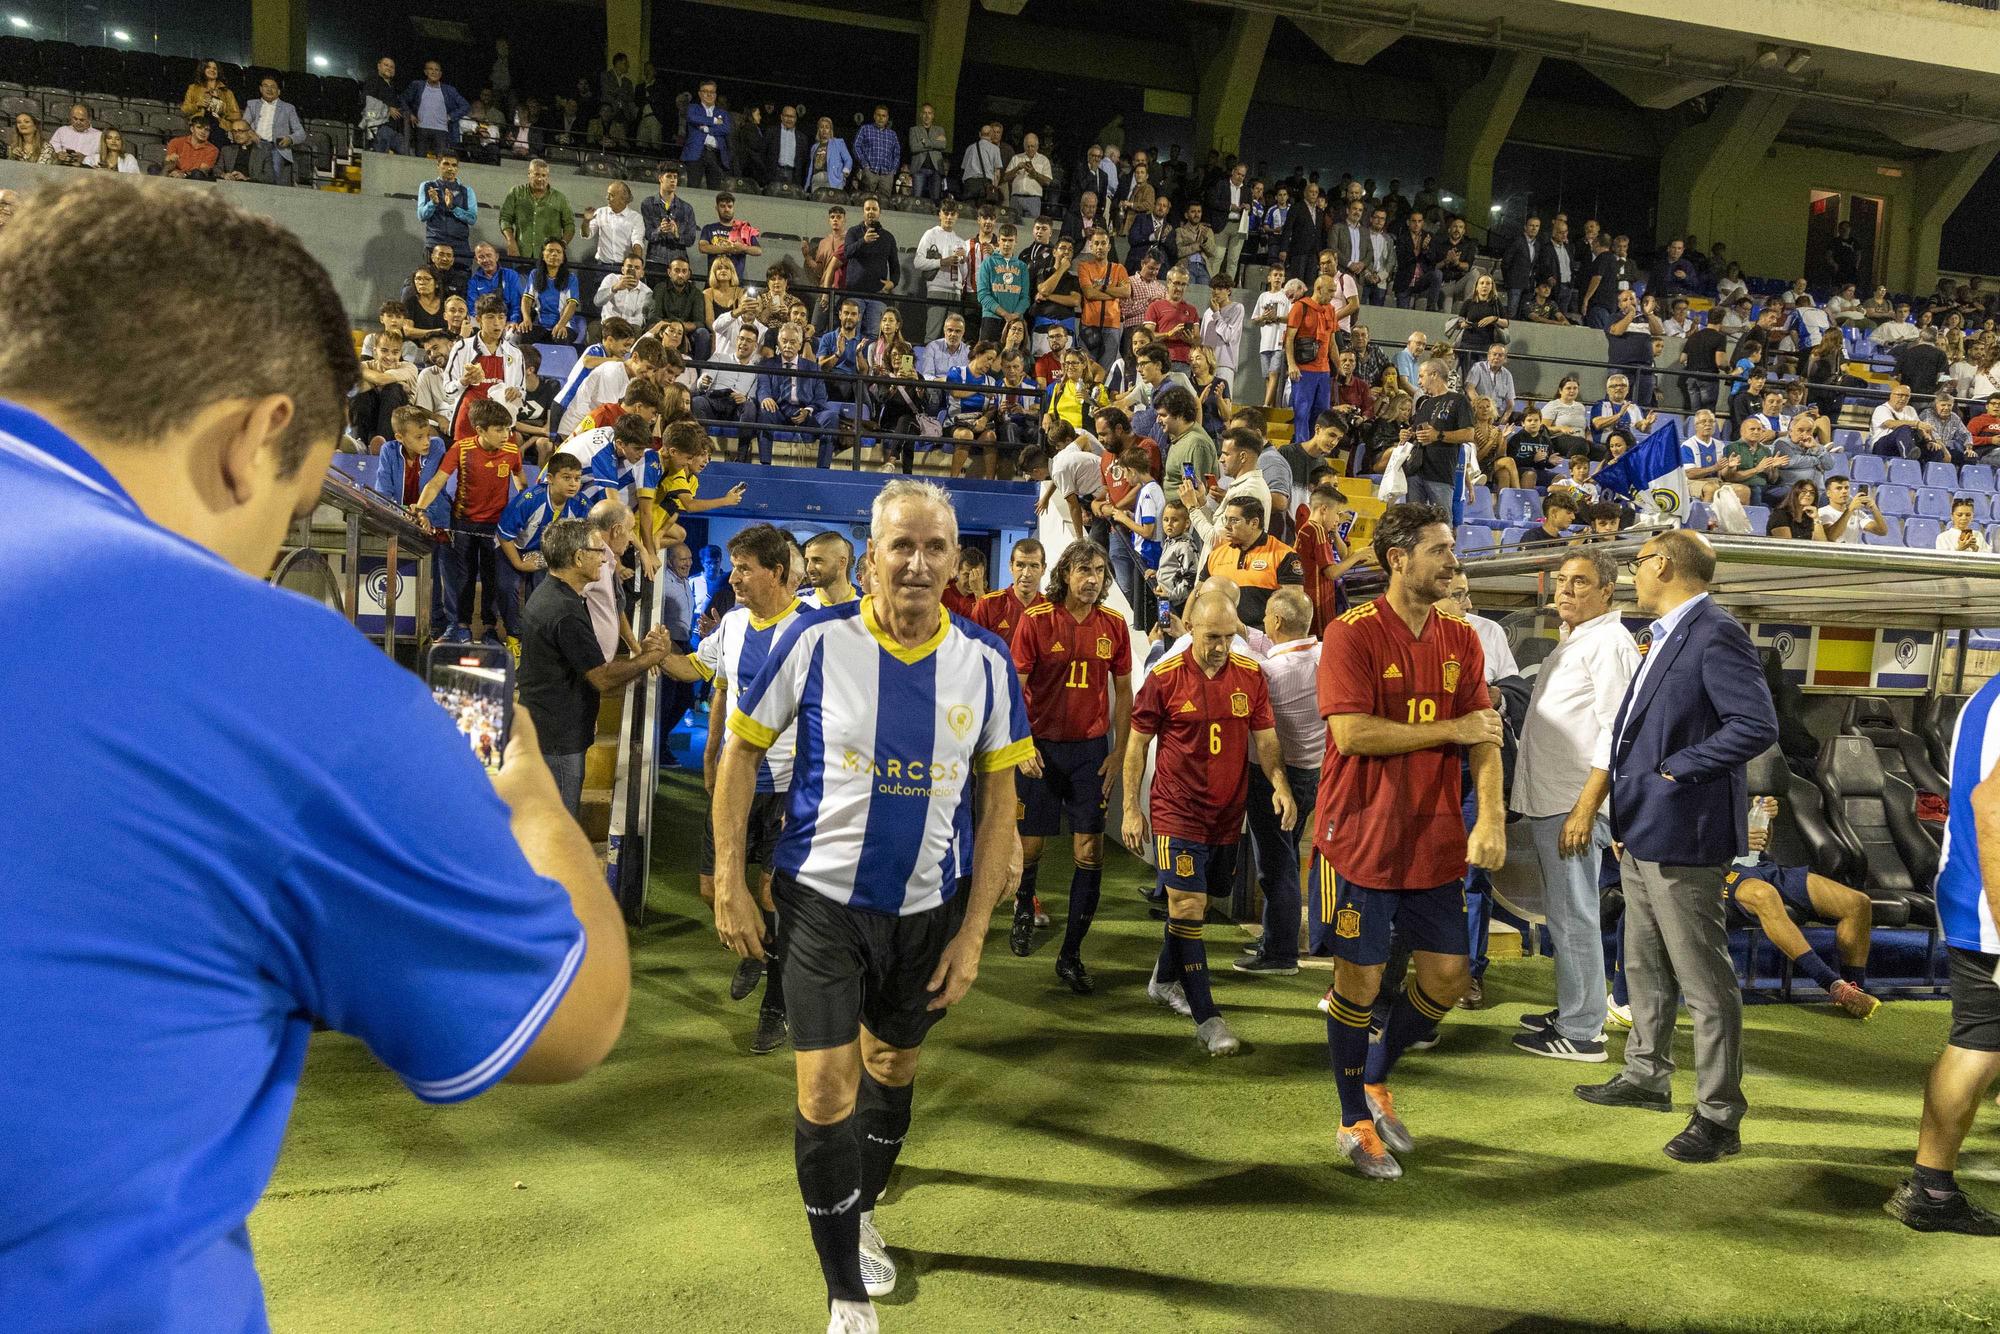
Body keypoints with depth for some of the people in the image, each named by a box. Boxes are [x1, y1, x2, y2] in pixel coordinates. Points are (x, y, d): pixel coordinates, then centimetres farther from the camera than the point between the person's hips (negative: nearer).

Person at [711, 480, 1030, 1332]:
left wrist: (974, 931, -3)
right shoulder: (818, 641, -12)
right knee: (826, 1093, -4)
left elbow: (997, 800, -1)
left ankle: (862, 1213, 47)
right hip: (824, 901, -2)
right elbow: (741, 750, -2)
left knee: (894, 1067, 19)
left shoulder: (985, 663, -7)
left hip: (929, 908, 2)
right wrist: (729, 884, -5)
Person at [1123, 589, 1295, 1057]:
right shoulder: (1164, 677, -9)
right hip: (1177, 811, -4)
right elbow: (1138, 743, -2)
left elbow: (1265, 737, 5)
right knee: (1188, 905, -8)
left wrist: (1280, 784, -12)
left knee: (1194, 902, 16)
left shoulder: (1250, 674, -1)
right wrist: (1131, 808, -3)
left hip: (1229, 812, 4)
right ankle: (1206, 1017, -3)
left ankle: (1165, 980, 38)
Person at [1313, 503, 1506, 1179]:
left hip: (1436, 843, 6)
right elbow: (1351, 733, -21)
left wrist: (1491, 818, -10)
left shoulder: (1462, 640, 7)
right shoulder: (1352, 634, -11)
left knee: (1446, 976, 9)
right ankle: (1355, 1124, 24)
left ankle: (1374, 1080, 35)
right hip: (1361, 839, -5)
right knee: (1360, 978, 4)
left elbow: (1484, 738, 4)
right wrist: (1450, 729, -14)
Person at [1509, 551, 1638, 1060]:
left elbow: (1615, 733, -18)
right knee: (1563, 914, 16)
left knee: (1574, 917, -4)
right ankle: (1570, 1011, 27)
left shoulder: (1610, 643, -12)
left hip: (1574, 804, -10)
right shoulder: (1571, 641, 18)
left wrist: (1584, 808, -22)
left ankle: (1581, 1032, 5)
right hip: (1547, 802, 10)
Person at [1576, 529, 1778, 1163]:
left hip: (1682, 837, -11)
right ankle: (1647, 1076, 37)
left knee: (1704, 980, -1)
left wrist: (1675, 770, -19)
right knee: (1645, 966, 22)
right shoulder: (1669, 636, 15)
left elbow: (1757, 725, -25)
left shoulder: (1716, 635, -16)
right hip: (1644, 835, 11)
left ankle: (1720, 1116, 9)